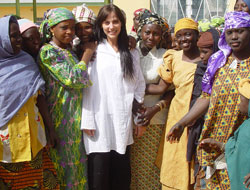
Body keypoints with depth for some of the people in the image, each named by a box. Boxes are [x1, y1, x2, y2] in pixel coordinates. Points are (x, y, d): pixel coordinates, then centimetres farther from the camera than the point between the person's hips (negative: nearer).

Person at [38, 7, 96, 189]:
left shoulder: (70, 50, 12)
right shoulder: (47, 51, -12)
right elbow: (72, 78, -20)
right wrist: (88, 52, -10)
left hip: (77, 116, 7)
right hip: (62, 118, -7)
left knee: (78, 159, 14)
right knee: (66, 162, 3)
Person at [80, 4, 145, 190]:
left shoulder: (132, 53, 10)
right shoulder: (94, 52, 0)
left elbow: (139, 85, 11)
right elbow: (87, 87, -3)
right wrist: (87, 120, -8)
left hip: (123, 120, 3)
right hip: (100, 120, -3)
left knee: (122, 172, 10)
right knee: (99, 174, 2)